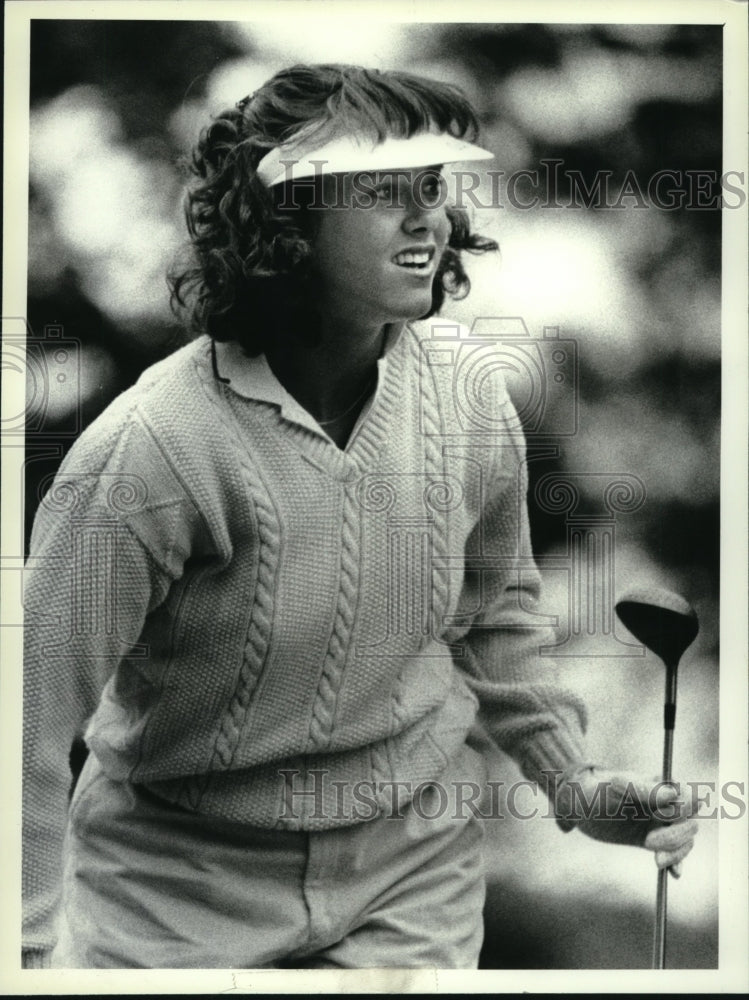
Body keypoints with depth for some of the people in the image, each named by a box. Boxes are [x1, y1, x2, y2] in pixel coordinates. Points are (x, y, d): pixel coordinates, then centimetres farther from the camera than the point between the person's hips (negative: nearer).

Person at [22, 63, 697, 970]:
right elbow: (32, 716, -20)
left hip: (414, 873, 4)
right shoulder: (152, 448, -24)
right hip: (176, 890, -3)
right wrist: (35, 950, -20)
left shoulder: (472, 401, -7)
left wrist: (570, 779, 4)